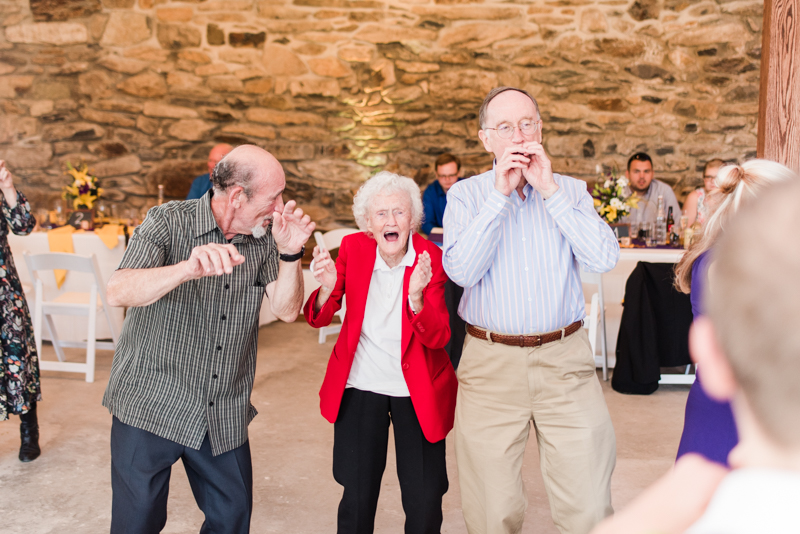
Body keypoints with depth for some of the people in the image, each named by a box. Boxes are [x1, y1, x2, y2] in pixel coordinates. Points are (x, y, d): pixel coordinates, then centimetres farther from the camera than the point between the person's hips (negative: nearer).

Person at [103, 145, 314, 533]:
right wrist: (189, 268, -45)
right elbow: (118, 292, -27)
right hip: (151, 406, -4)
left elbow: (287, 311, -4)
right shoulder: (169, 222, -13)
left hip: (224, 417, 4)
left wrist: (290, 253, -21)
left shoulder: (263, 238, 0)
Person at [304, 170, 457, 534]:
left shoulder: (431, 259, -12)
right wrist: (327, 289, -25)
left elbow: (439, 338, -17)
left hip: (416, 391, -1)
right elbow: (318, 319, -3)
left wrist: (416, 297, -35)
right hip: (359, 385, 1)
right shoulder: (353, 248, -6)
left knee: (424, 505, 3)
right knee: (357, 498, 6)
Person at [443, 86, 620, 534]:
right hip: (491, 363, 0)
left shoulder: (571, 191, 7)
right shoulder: (467, 195, 4)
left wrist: (548, 189, -10)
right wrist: (500, 194, -12)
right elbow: (461, 270, -11)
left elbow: (606, 258, -9)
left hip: (565, 361, 1)